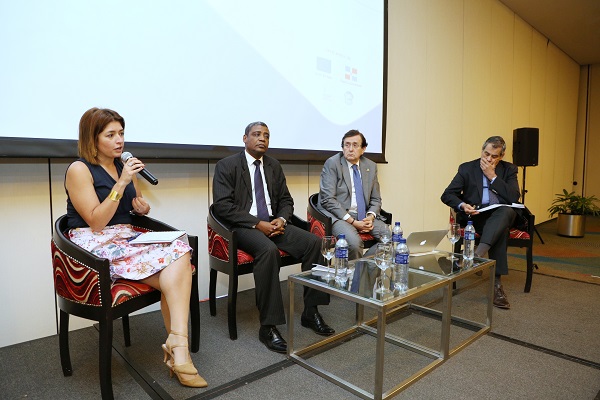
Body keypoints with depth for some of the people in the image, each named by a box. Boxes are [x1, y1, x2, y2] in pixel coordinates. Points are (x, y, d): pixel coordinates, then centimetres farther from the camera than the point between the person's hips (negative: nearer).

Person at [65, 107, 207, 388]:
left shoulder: (124, 167, 14)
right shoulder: (79, 170, -5)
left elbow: (137, 207, 29)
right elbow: (96, 222, -13)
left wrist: (143, 207, 4)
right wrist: (121, 183, -18)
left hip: (126, 239, 6)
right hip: (95, 245, -6)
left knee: (180, 249, -25)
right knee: (175, 277, -25)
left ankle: (176, 346, -27)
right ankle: (178, 347, -17)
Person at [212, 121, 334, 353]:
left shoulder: (274, 166, 16)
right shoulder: (227, 166, -2)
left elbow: (286, 201, 17)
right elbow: (222, 206, -11)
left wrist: (281, 219, -6)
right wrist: (257, 224, -19)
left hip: (273, 223, 6)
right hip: (242, 227, -5)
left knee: (314, 242, -18)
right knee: (268, 250, -37)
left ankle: (310, 312, -6)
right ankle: (268, 326, -25)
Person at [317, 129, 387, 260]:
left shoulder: (371, 166, 11)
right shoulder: (332, 163, -5)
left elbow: (375, 199, 16)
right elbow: (328, 200, -13)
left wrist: (370, 217, -6)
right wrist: (353, 222, -18)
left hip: (363, 216, 6)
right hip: (338, 215, -5)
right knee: (354, 242, -32)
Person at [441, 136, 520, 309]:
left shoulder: (509, 169, 10)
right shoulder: (467, 168, 5)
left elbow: (514, 197, -7)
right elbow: (447, 195, -2)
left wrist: (492, 176, -10)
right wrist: (462, 205, -23)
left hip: (500, 216, 2)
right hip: (475, 216, -1)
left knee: (507, 211, -36)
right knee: (501, 229, -33)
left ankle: (478, 254, -47)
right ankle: (496, 283, -35)